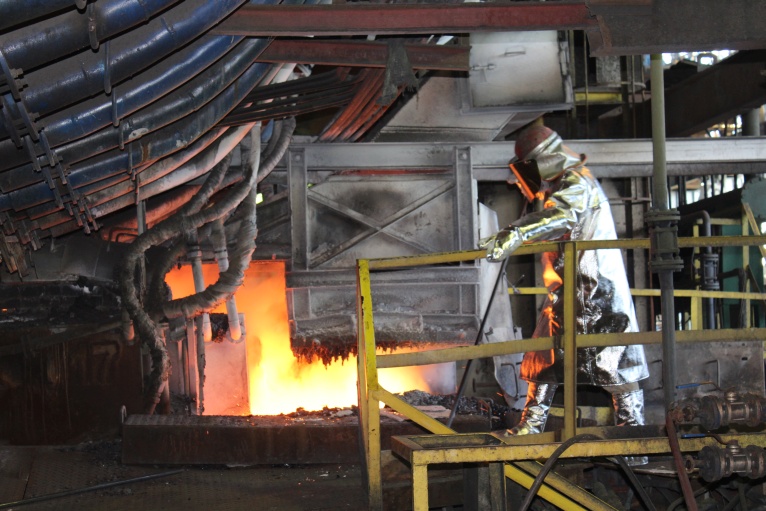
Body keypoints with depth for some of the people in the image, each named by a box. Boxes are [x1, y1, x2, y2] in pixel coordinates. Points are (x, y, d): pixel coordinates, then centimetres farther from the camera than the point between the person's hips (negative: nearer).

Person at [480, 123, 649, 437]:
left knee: (614, 362, -3)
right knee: (544, 360, 9)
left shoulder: (577, 184, -14)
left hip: (596, 292, -10)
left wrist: (515, 235, -46)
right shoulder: (563, 188, 16)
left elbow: (559, 216, -34)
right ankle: (531, 426, 13)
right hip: (566, 295, 10)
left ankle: (633, 424, 5)